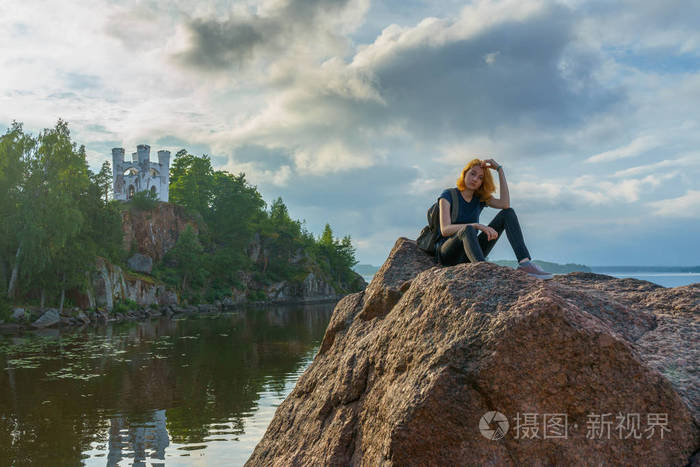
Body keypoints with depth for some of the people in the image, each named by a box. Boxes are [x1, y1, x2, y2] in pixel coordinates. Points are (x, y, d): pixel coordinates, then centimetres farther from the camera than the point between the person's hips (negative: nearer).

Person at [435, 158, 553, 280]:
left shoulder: (481, 198, 9)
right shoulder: (448, 195, -6)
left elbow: (505, 204, -13)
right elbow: (445, 230, -22)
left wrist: (500, 169, -12)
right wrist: (477, 226, -35)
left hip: (470, 252, 5)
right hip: (447, 253, -5)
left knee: (508, 213, -7)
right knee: (467, 230, -40)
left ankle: (524, 262, -27)